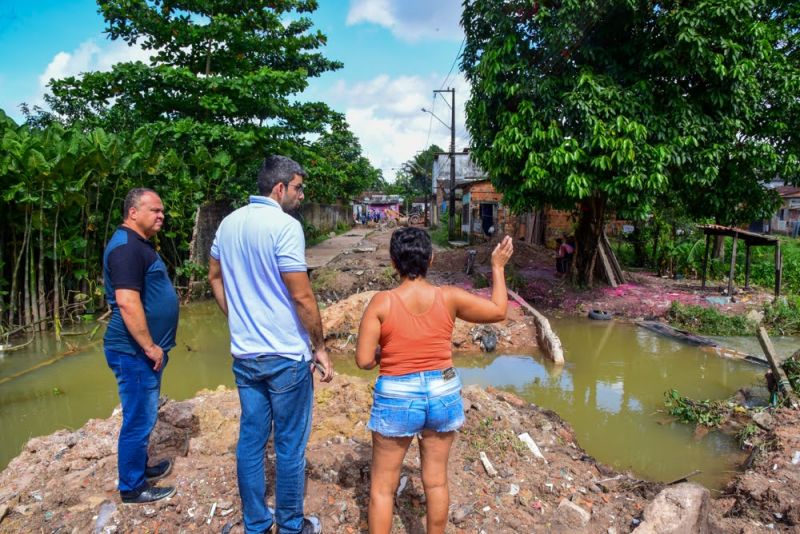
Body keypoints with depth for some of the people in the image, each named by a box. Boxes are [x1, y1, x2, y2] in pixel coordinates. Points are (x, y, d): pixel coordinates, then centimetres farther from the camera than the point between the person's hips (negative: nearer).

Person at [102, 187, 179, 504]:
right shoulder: (126, 246, -19)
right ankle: (132, 488, 15)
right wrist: (149, 347, -22)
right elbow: (127, 302, -27)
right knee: (139, 419, 1)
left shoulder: (139, 244, 15)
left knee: (144, 415, 21)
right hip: (134, 351, -10)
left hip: (143, 349, 10)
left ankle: (140, 467, 36)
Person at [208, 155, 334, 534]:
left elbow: (215, 276, 18)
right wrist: (319, 347, -8)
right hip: (286, 356, -7)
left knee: (251, 439, 15)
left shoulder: (228, 223, 6)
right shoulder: (284, 225, -18)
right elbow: (302, 296, -19)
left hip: (244, 354, 7)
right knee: (290, 445, 9)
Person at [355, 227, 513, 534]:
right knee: (436, 480, 19)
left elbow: (363, 361, -15)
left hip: (397, 398, -2)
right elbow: (499, 311, 4)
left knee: (383, 486, 13)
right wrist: (498, 267, 14)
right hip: (442, 394, 3)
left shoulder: (382, 302, -14)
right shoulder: (449, 297, -8)